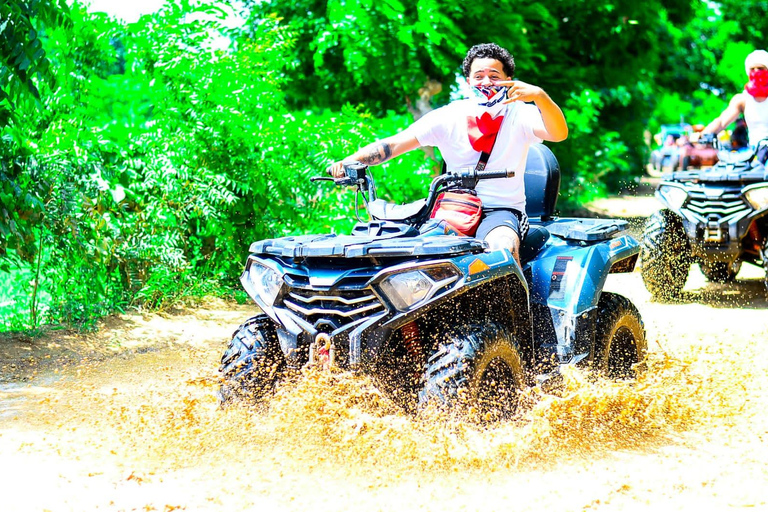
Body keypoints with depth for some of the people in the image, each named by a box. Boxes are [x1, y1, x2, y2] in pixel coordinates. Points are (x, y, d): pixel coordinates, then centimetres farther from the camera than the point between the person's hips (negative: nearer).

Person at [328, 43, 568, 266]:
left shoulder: (519, 114, 0)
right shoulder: (449, 117, 4)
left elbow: (558, 134, -20)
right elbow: (395, 143, -2)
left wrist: (539, 96, -39)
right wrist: (349, 161, -18)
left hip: (503, 210, -3)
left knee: (503, 247, -37)